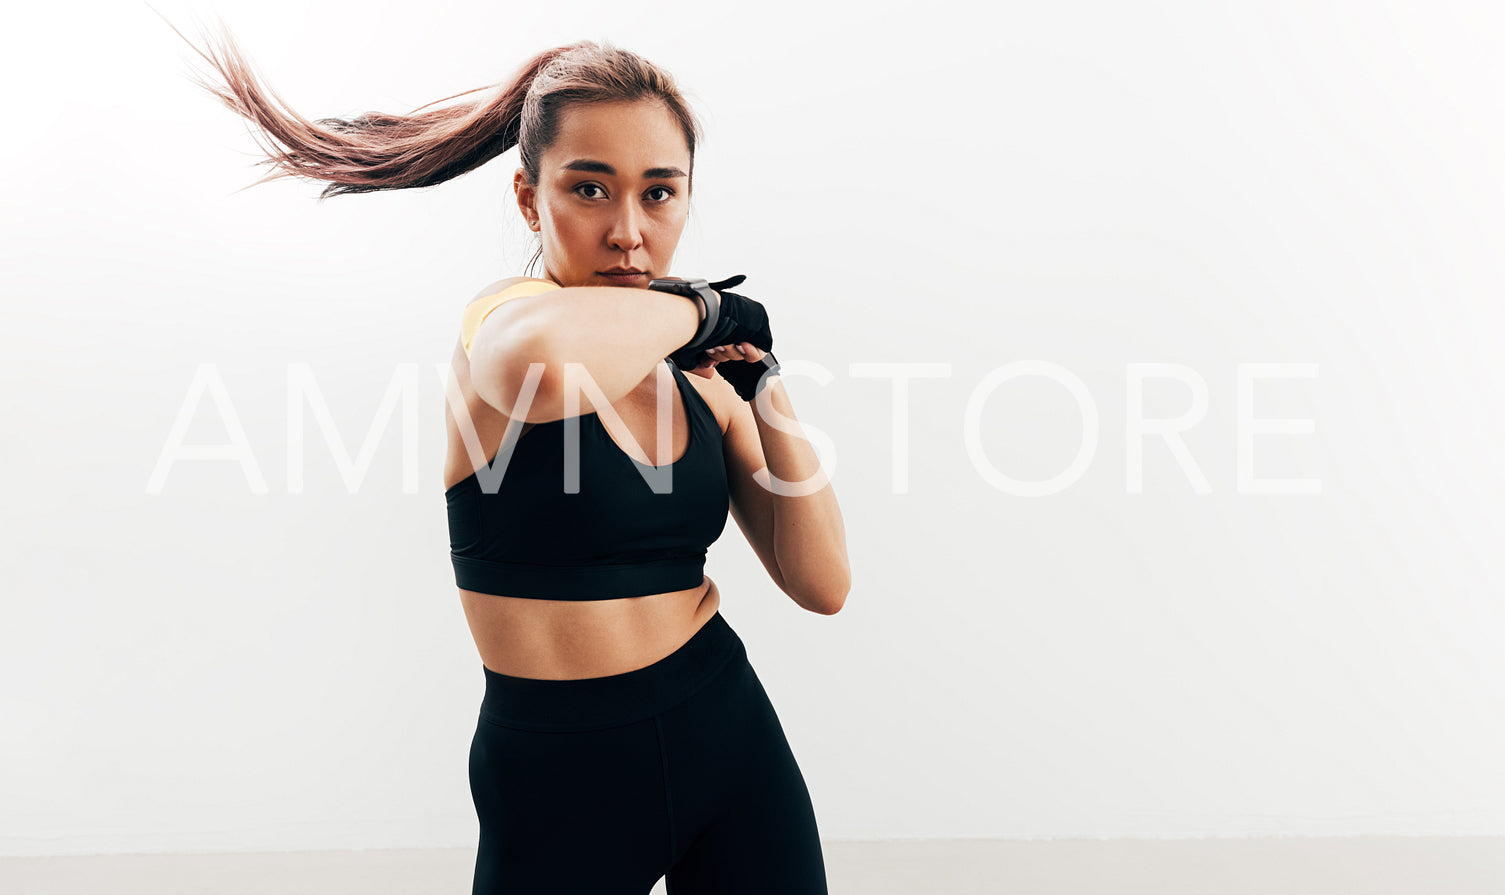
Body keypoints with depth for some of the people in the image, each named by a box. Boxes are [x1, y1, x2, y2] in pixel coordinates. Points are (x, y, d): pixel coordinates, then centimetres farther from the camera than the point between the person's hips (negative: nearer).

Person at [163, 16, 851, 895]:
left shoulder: (700, 378, 4)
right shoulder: (504, 319, -14)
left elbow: (823, 585, -1)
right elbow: (542, 360, -41)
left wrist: (763, 378, -7)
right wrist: (696, 308, -22)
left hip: (729, 733, 5)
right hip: (560, 780, -5)